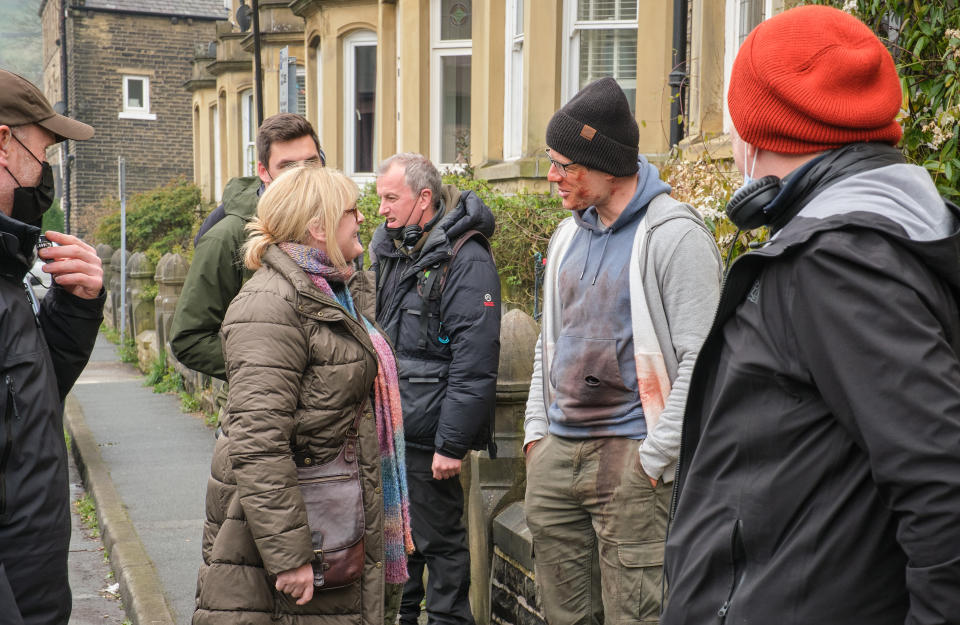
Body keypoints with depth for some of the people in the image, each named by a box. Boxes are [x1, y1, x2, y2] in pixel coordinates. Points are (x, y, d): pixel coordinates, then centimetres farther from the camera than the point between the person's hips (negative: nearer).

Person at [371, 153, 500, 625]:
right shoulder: (391, 252, 12)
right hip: (389, 427, 8)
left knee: (438, 539, 1)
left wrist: (452, 444, -21)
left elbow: (474, 363, -20)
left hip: (429, 434, -8)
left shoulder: (465, 260, -16)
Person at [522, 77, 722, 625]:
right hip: (555, 456, 7)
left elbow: (698, 359, -14)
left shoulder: (675, 235, -10)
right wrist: (537, 428, 14)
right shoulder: (568, 236, 15)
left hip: (633, 460, -7)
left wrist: (655, 457, -14)